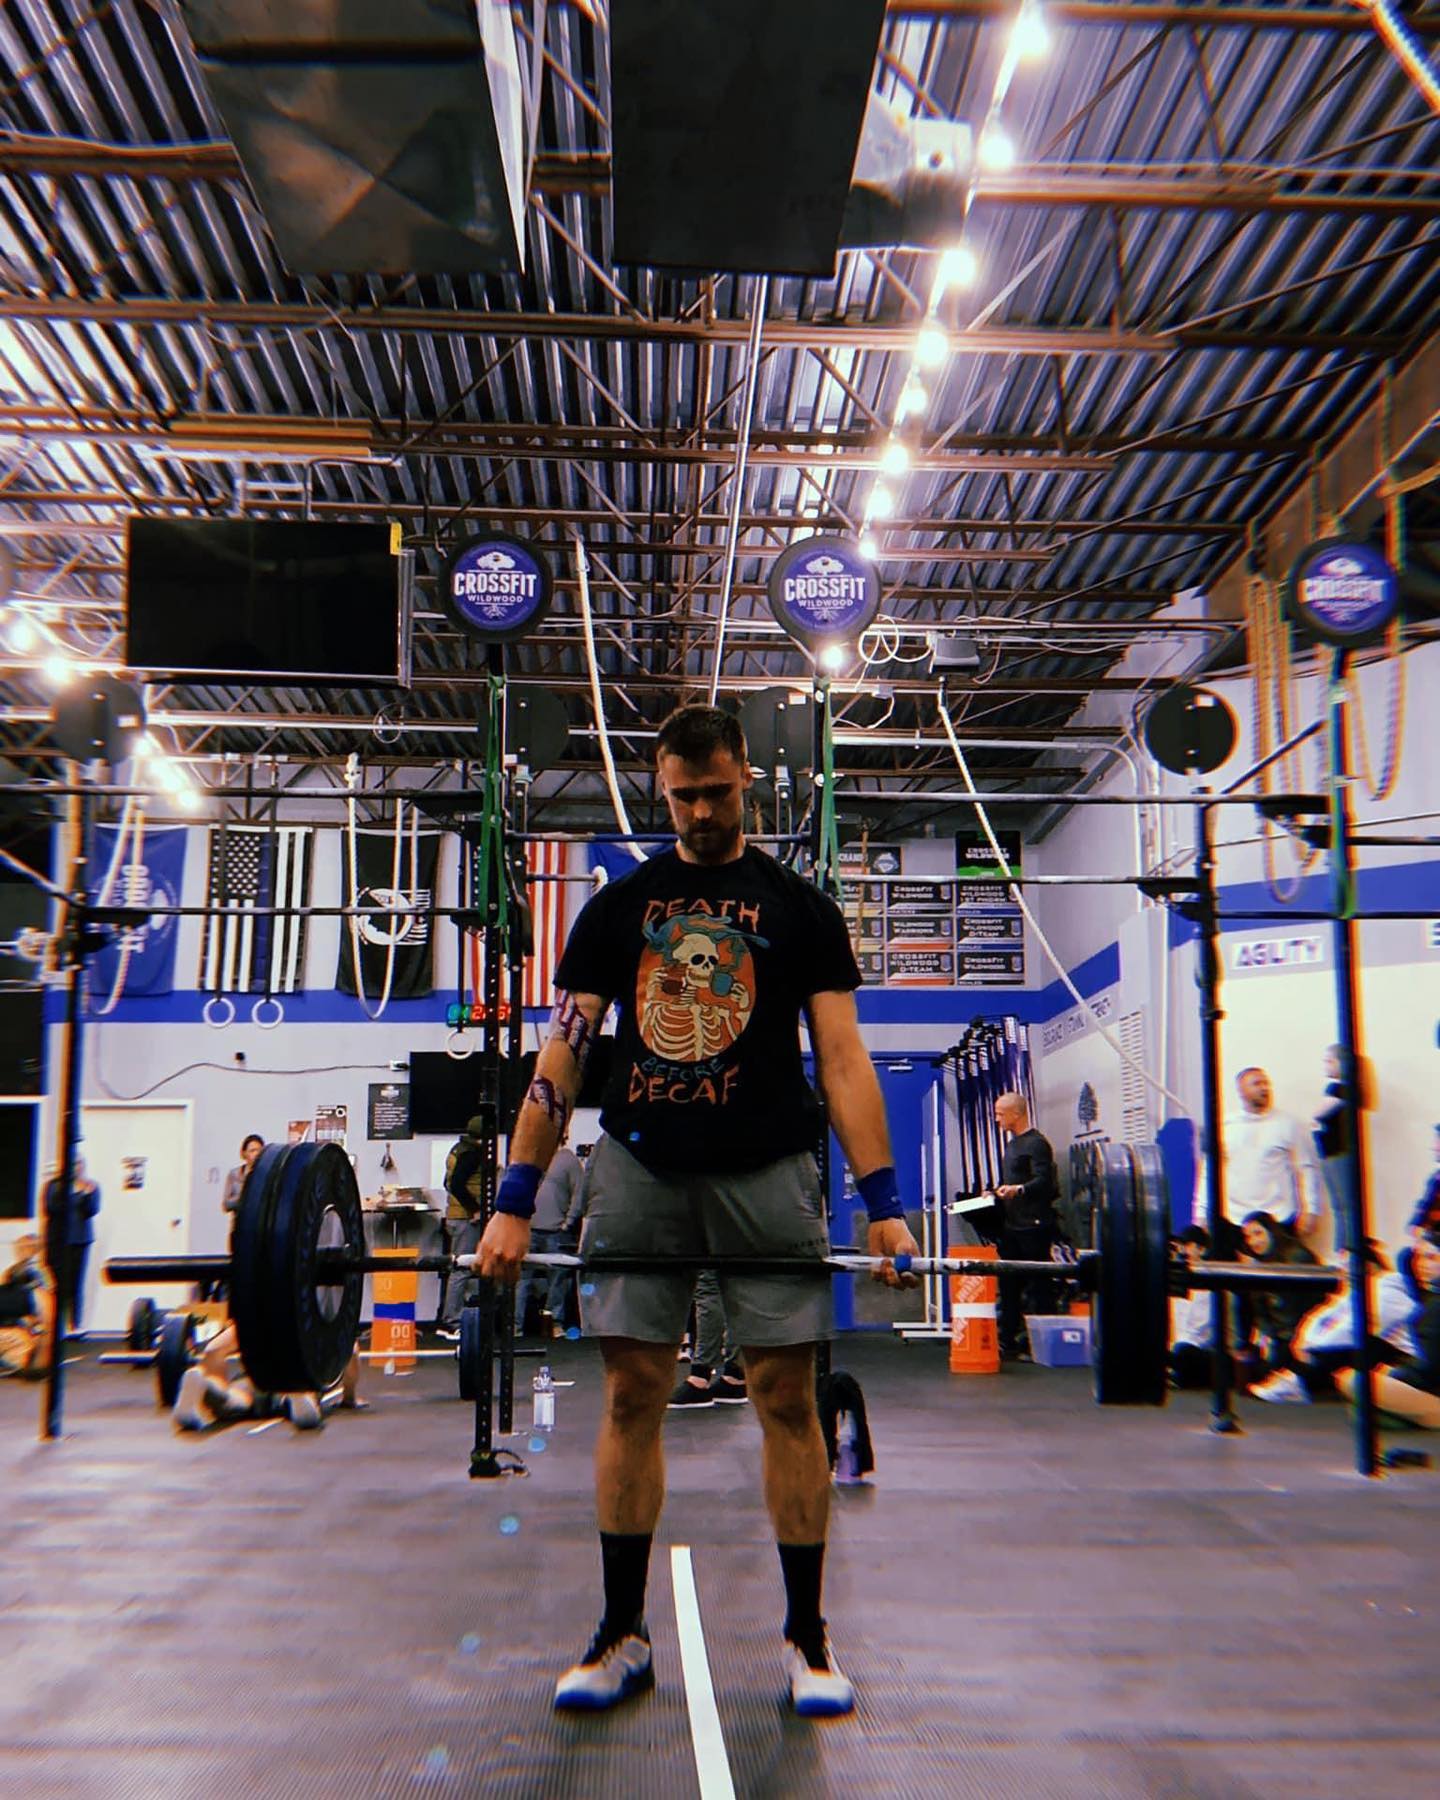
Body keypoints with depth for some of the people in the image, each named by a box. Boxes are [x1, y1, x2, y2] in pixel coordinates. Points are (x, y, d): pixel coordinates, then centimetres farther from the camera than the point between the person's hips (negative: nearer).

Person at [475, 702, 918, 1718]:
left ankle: (807, 1637, 15)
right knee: (632, 1397, 3)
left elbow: (842, 1058, 0)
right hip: (639, 1168, 1)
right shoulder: (616, 908, 10)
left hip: (766, 1173, -1)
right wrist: (515, 1201, -2)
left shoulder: (802, 908, 6)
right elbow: (563, 1055, 5)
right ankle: (623, 1636, 17)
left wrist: (884, 1204, -9)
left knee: (787, 1398, 1)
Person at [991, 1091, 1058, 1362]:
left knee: (1037, 1286, -4)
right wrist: (997, 1193, 15)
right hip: (1012, 1225, 10)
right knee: (1009, 1284, 11)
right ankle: (1008, 1340, 17)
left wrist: (1018, 1190, -37)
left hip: (1034, 1225, -10)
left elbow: (1043, 1181, -22)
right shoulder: (1012, 1145, 19)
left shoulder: (1037, 1144, -11)